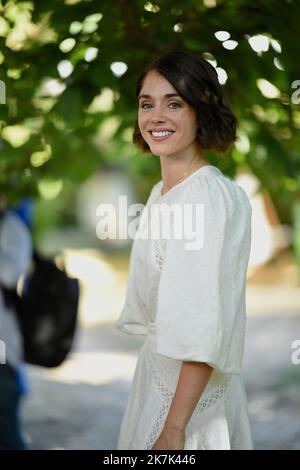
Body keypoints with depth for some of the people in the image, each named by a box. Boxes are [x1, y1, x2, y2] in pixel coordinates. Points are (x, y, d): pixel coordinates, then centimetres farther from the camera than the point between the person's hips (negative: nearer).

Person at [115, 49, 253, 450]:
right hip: (156, 370, 8)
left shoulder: (212, 195, -20)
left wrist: (174, 430, -25)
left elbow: (205, 330, -24)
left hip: (194, 389, -8)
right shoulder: (161, 193, 7)